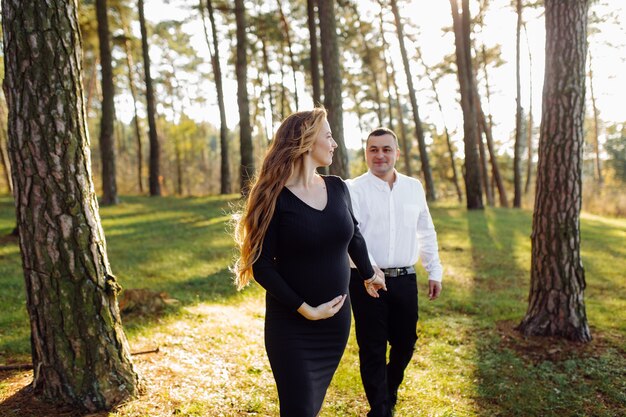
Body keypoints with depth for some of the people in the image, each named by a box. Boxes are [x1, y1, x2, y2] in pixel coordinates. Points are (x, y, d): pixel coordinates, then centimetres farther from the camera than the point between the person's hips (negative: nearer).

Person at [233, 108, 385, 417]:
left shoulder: (337, 188, 1)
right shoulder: (275, 197, -14)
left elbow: (353, 235, 18)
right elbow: (262, 266, -14)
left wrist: (369, 275, 31)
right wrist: (306, 310, -18)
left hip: (336, 319, 5)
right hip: (291, 325, -5)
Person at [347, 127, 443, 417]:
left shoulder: (413, 187, 9)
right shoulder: (354, 189, -6)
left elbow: (426, 233, 16)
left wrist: (434, 271, 15)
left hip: (405, 279, 4)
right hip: (367, 281, -4)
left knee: (405, 341, 15)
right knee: (372, 348, 5)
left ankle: (389, 391, 43)